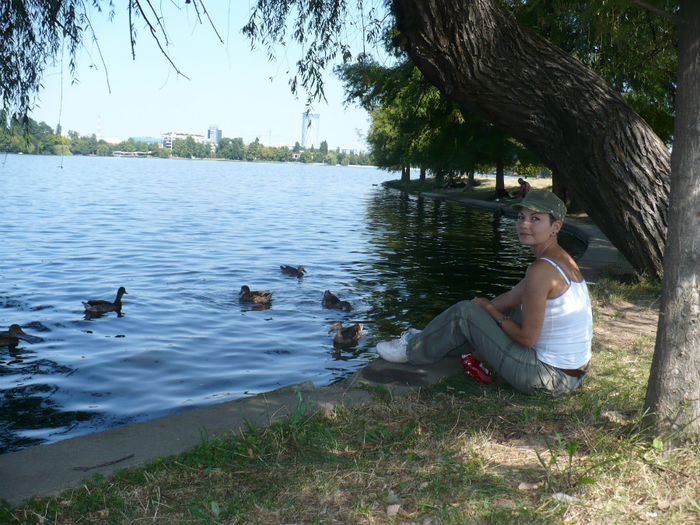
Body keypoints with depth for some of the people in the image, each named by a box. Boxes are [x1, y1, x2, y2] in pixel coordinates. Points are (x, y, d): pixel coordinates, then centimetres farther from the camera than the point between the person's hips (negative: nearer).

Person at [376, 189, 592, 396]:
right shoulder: (563, 260, 7)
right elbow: (511, 298, 17)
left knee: (465, 312, -3)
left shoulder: (541, 270, -23)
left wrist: (490, 310, -5)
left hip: (547, 379, -9)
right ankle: (432, 338, 43)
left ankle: (413, 349, 22)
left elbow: (526, 338, -20)